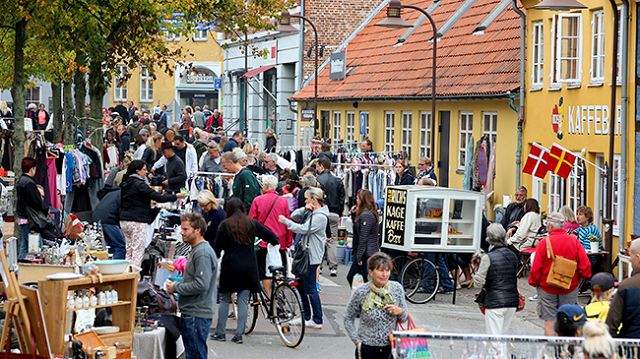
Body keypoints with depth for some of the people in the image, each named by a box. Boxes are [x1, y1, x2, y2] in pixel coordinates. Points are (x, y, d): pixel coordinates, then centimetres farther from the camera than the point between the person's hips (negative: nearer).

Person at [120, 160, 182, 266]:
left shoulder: (125, 183, 11)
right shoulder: (139, 184, -14)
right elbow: (157, 197, -17)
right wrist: (175, 197, -7)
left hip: (124, 220, 8)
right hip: (137, 221, -8)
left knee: (129, 249, 13)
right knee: (138, 250, -5)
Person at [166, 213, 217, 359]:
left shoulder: (203, 253, -17)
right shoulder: (196, 250, 16)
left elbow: (201, 285, -24)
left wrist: (176, 287, -13)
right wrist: (177, 284, 10)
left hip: (197, 316, -11)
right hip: (190, 314, 11)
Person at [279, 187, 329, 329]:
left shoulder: (320, 216, -17)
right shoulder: (310, 212, 12)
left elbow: (303, 229, -23)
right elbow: (294, 216, 9)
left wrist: (286, 221, -17)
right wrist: (304, 209, -8)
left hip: (312, 256, -10)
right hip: (304, 254, 10)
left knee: (310, 288, -5)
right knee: (300, 285, 16)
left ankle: (317, 321, 1)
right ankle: (306, 316, 25)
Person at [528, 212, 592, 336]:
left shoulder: (544, 243, -14)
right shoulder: (574, 241, -7)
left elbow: (536, 268, -12)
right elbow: (585, 265, -6)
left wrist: (533, 282, 4)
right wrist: (585, 277, 12)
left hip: (548, 287, -2)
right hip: (570, 288, 2)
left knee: (549, 320, 6)